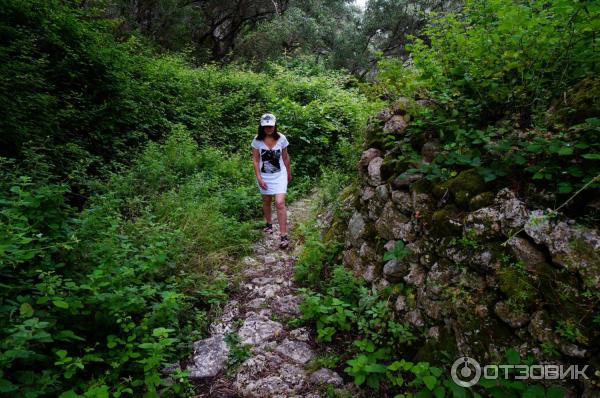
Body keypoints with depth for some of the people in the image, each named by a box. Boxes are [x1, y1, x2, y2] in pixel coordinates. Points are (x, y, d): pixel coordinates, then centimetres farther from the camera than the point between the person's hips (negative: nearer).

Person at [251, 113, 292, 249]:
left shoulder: (281, 138, -7)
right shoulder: (257, 140, -8)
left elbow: (285, 157, 4)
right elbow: (255, 160, -5)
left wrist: (289, 174, 13)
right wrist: (259, 178, -11)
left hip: (279, 175, -1)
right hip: (264, 176, 1)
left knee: (280, 203, -13)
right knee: (266, 201, 17)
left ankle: (284, 236, -11)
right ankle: (269, 224, 43)